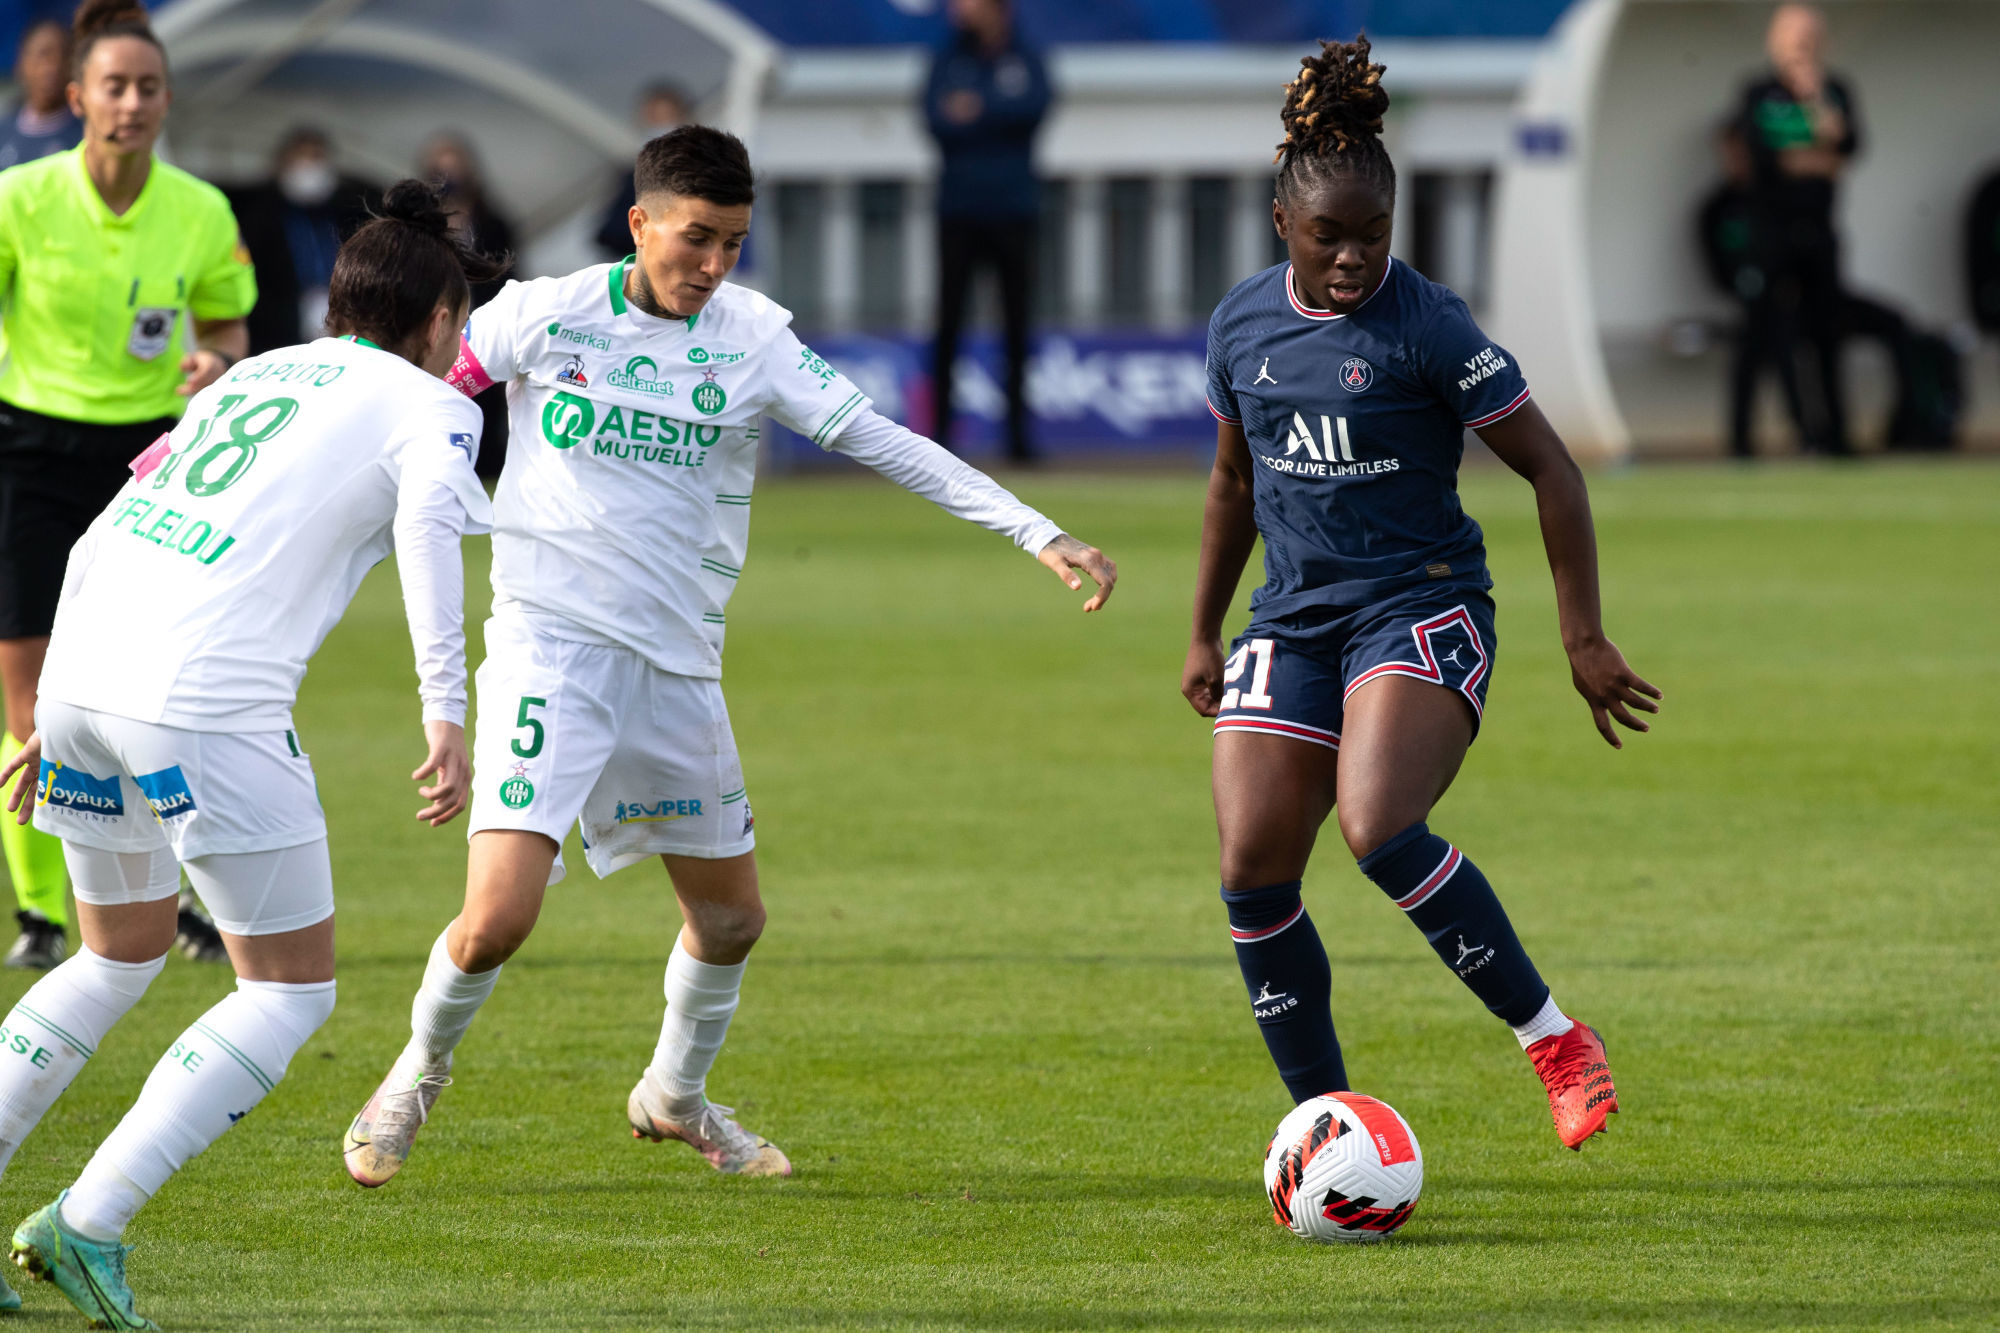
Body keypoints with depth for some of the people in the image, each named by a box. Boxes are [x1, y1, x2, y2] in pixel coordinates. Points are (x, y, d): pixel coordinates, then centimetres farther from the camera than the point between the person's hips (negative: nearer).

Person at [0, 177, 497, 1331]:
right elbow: (427, 518, -16)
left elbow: (101, 543, 25)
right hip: (209, 706, -7)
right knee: (293, 991, 5)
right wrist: (447, 711, -22)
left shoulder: (252, 379, 26)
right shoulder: (424, 408, 7)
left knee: (120, 958, 26)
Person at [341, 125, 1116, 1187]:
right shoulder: (546, 315, -6)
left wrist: (1039, 534, -9)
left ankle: (675, 1093, 40)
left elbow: (884, 443, -2)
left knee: (730, 916, 12)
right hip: (549, 648, -4)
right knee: (496, 919, -16)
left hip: (678, 664, 4)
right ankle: (419, 1073, 13)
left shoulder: (753, 339, 1)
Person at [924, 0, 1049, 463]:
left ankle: (1018, 432, 5)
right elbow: (937, 121, -6)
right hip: (959, 211, 0)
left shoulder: (1025, 61, 7)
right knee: (949, 321, -5)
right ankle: (939, 429, -1)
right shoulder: (948, 61, 8)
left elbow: (1034, 107, -12)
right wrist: (1001, 119, -16)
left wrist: (978, 110, -16)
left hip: (1012, 211, 0)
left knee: (1017, 324, 1)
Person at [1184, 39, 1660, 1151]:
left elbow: (1551, 471, -6)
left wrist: (1585, 639, -8)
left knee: (1379, 829, -28)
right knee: (1253, 870, -9)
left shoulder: (1428, 328, -11)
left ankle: (1555, 1039, -14)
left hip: (1421, 610, -5)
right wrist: (1206, 634, 26)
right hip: (1293, 621, 5)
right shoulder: (1243, 327, 6)